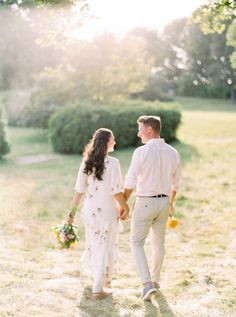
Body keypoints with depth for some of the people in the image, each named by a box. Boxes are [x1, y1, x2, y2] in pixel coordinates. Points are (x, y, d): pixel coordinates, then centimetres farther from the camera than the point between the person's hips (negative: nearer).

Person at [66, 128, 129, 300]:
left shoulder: (86, 162, 0)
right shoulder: (112, 163, -16)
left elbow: (79, 190, 1)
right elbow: (116, 192, -17)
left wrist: (73, 212, 8)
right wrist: (125, 207, -2)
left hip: (90, 209, 6)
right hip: (107, 210, -6)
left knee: (95, 243, 23)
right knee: (105, 247, 5)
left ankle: (102, 278, 44)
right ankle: (98, 288, 6)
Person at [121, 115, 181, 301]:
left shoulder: (141, 152, -16)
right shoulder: (173, 153, 1)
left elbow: (130, 182, -15)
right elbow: (175, 183, 12)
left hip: (145, 202, -5)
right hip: (164, 202, 5)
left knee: (137, 242, 7)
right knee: (159, 242, 20)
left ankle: (148, 283, -6)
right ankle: (155, 279, 34)